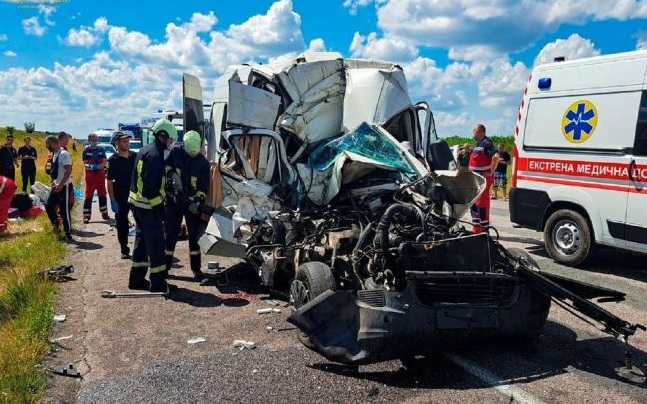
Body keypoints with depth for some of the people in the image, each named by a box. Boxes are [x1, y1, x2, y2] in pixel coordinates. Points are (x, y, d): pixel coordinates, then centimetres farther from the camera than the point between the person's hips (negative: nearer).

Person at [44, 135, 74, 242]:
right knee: (48, 206, 14)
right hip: (56, 185, 10)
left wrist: (60, 185, -25)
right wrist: (54, 180, 13)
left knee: (64, 211, -5)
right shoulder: (54, 154, 11)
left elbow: (68, 170, -24)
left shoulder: (63, 154, -19)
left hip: (64, 186, -10)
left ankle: (68, 235, 3)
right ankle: (56, 226, 29)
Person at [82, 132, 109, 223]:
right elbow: (85, 163, -8)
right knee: (88, 195, -4)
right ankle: (86, 216, -3)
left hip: (100, 173, 3)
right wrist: (90, 166, -30)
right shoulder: (86, 150, -1)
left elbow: (104, 162, -1)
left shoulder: (101, 150, 6)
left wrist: (98, 166, -21)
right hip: (90, 174, -3)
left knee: (102, 194, 12)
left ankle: (104, 213, 24)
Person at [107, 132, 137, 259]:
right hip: (121, 197, -2)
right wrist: (113, 201, -11)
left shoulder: (135, 156, 3)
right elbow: (109, 182, -6)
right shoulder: (113, 160, -6)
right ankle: (124, 250, 18)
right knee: (122, 224, 7)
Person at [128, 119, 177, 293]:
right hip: (148, 206, -10)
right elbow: (151, 186, -24)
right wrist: (159, 207, -21)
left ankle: (137, 279, 25)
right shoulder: (155, 155, -19)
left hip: (136, 201, 10)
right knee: (156, 243, -4)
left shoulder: (145, 151, 13)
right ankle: (158, 283, 2)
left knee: (142, 240, 17)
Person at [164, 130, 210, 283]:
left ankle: (196, 270, 9)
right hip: (173, 200, 0)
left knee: (195, 236, 2)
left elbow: (204, 186, -2)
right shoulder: (175, 151, -5)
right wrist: (172, 174, -16)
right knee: (170, 234, 6)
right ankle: (165, 267, 18)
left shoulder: (203, 163, -4)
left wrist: (198, 201, -14)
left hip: (192, 203, 0)